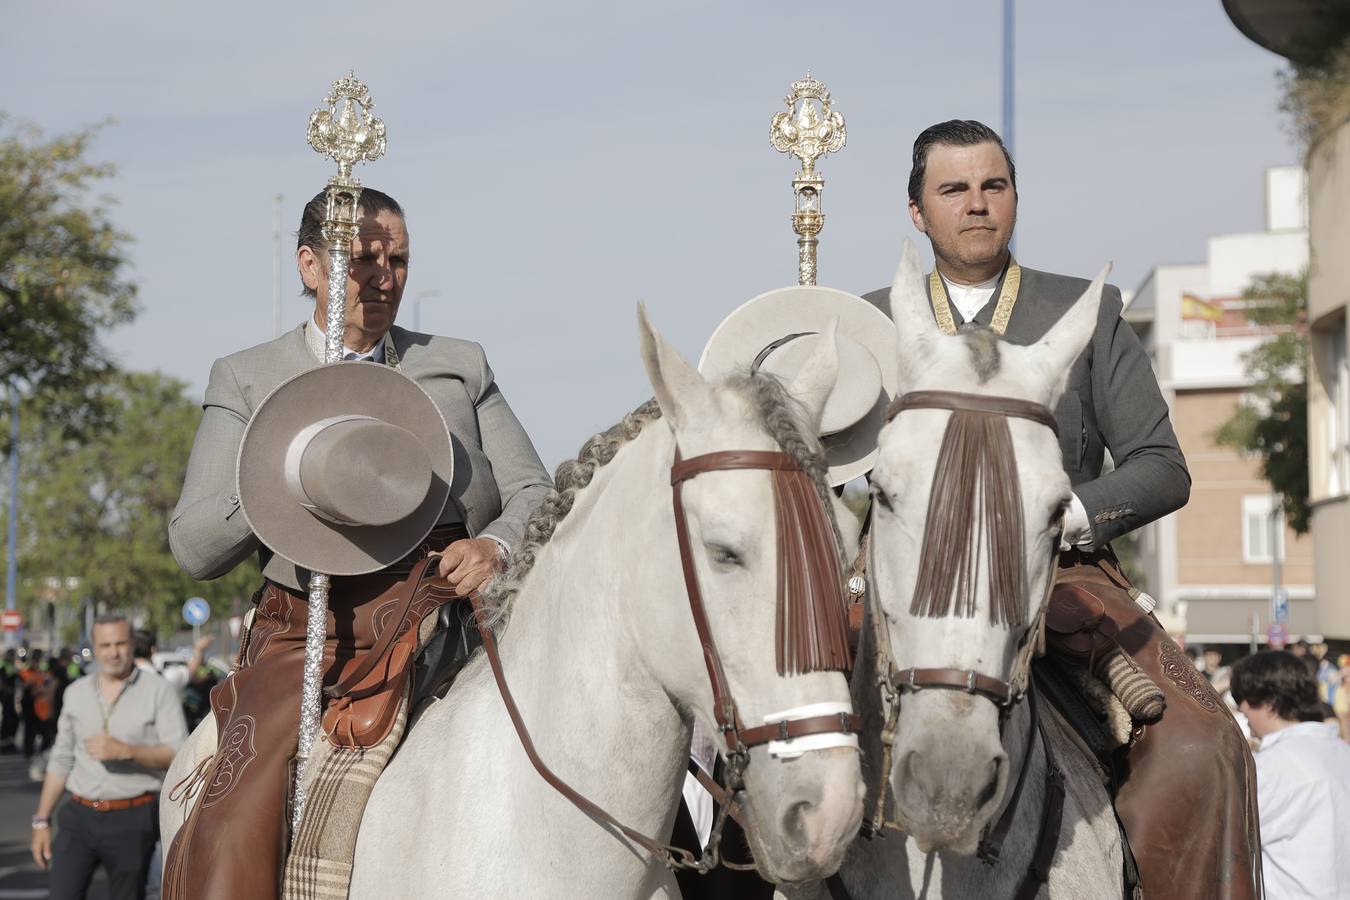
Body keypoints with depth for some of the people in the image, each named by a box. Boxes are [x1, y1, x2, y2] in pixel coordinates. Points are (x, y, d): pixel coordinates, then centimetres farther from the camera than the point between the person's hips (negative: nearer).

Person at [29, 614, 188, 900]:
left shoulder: (158, 690, -3)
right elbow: (61, 760, 16)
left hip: (132, 822, -3)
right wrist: (41, 820, 12)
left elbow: (179, 754, -11)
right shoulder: (76, 693, 10)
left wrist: (125, 750, -23)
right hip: (79, 816, 3)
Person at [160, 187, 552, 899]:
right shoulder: (247, 380, 13)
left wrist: (496, 546, -11)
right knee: (236, 828, -26)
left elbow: (534, 495, 14)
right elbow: (193, 546, 7)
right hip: (310, 642, -1)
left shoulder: (460, 367, 18)